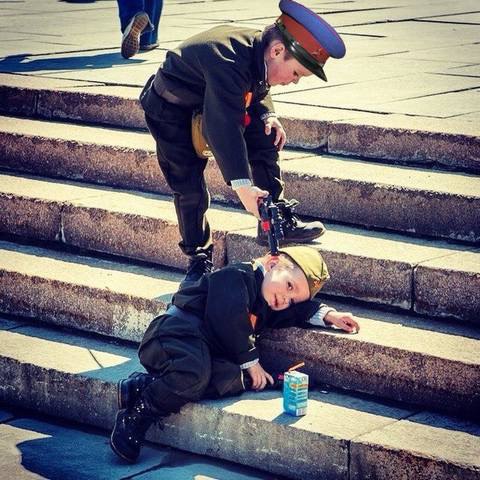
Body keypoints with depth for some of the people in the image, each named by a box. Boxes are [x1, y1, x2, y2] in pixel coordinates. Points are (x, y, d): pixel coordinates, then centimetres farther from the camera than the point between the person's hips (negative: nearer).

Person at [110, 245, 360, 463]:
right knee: (194, 373, -40)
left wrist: (328, 315, 14)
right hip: (177, 332, -9)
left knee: (235, 380, -21)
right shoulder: (238, 276, -8)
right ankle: (137, 415, -20)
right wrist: (250, 361, -10)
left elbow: (300, 310, 32)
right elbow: (229, 319, -17)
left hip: (207, 351, 9)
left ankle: (147, 384, -19)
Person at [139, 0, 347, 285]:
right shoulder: (228, 61, -40)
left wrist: (267, 115, -15)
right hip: (170, 110, -7)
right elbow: (225, 125, -46)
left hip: (209, 103, 7)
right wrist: (242, 184, -49)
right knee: (189, 188, -9)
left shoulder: (259, 53, -15)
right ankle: (198, 259, 7)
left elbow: (258, 90, 7)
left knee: (265, 137, -7)